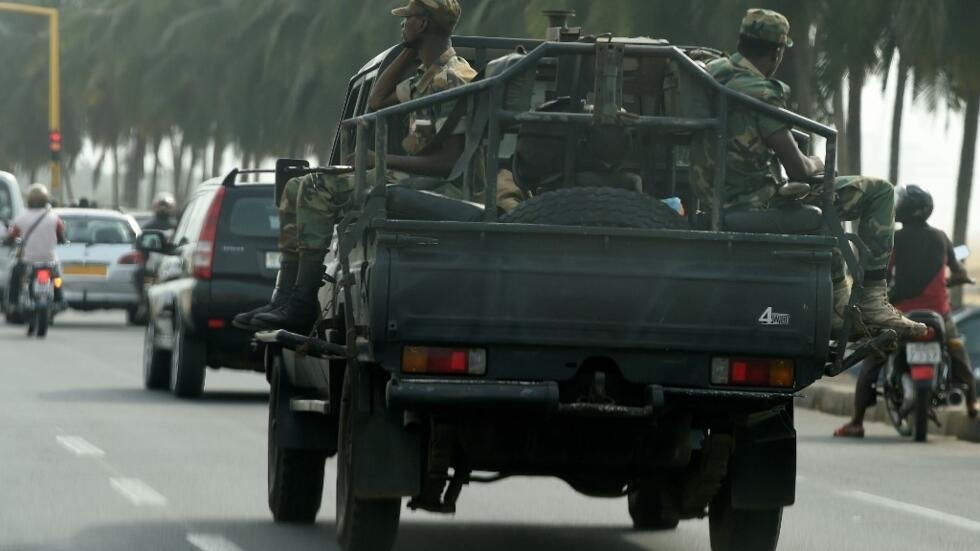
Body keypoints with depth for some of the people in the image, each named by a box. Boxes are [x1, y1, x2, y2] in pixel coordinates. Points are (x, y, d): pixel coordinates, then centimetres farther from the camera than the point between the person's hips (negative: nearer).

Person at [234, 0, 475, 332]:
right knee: (297, 190, 8)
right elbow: (377, 102, 27)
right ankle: (284, 299, -1)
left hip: (436, 188, -11)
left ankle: (302, 304, -21)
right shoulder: (429, 75, 16)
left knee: (318, 191, -22)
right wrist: (411, 52, 18)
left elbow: (450, 161, -22)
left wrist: (383, 160, -18)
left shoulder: (450, 80, -16)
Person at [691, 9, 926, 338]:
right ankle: (872, 302, -5)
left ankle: (838, 304, 34)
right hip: (756, 207, -9)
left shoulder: (711, 73, 5)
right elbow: (798, 170, -19)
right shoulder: (760, 94, -21)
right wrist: (815, 164, 4)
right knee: (880, 192, -5)